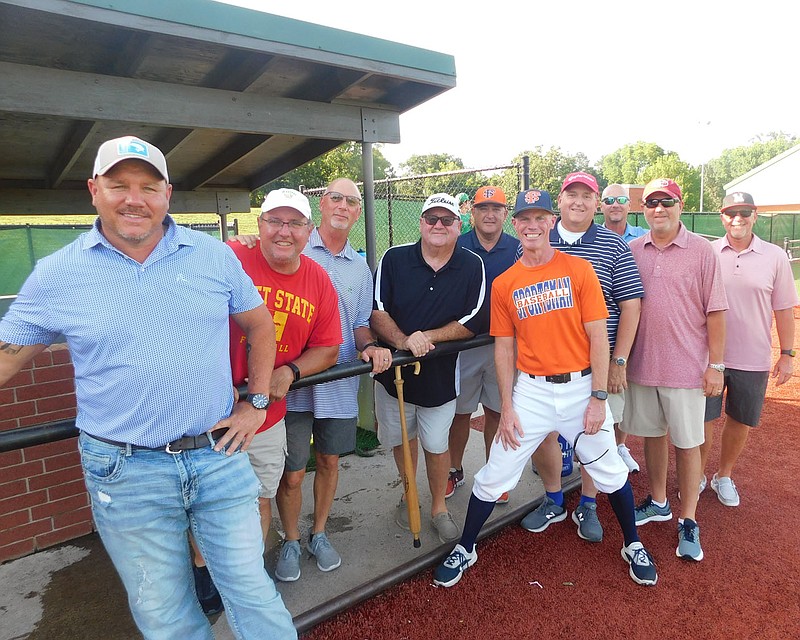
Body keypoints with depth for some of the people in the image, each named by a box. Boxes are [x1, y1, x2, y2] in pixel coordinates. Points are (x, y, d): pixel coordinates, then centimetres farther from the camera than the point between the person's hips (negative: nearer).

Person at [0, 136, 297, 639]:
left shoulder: (214, 255, -1)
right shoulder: (56, 274, -3)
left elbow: (260, 325, 9)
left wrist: (256, 402, 4)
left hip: (221, 456, 1)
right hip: (127, 474, 0)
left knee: (252, 591, 12)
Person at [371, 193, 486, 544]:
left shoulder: (473, 266, -6)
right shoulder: (394, 259, -7)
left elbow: (472, 322, -8)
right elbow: (376, 310, -10)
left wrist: (427, 337, -20)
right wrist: (402, 341, -28)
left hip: (442, 374, -1)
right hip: (394, 370, 1)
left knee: (437, 444, 13)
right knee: (400, 438, 19)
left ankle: (439, 507, 36)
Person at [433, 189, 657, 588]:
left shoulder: (579, 269, -3)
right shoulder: (503, 284, 1)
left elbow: (598, 336, -4)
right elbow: (504, 348, 3)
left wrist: (598, 398, -8)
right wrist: (506, 409, 0)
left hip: (580, 387, 0)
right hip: (531, 391, 1)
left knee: (611, 473, 14)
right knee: (494, 476, 4)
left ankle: (633, 546, 41)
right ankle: (465, 550, 26)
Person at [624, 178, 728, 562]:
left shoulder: (701, 250, -5)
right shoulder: (632, 251, 3)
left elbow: (715, 311, -5)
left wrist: (716, 365, -7)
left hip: (686, 368, -3)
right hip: (642, 364, 3)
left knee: (687, 442, 7)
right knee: (652, 435, 16)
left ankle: (688, 521, 22)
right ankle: (658, 502, 35)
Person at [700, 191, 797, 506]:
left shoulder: (775, 257, -1)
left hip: (753, 361, 1)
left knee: (740, 421, 14)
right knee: (703, 421, 7)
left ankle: (724, 476, 34)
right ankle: (697, 476, 27)